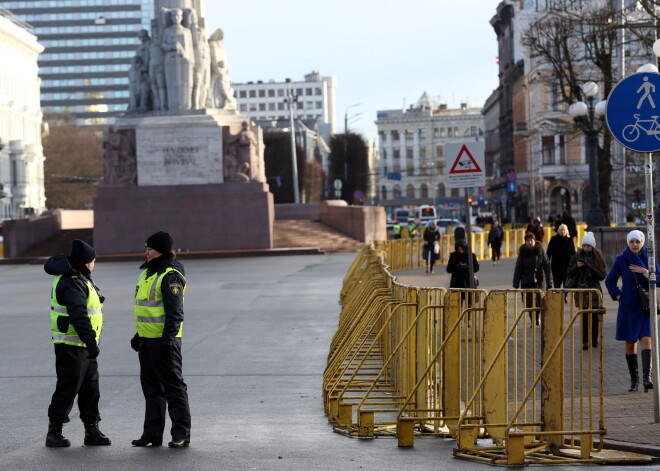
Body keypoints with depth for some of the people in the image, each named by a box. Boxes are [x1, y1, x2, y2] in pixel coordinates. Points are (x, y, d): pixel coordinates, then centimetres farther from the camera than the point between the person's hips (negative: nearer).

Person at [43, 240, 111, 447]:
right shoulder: (72, 284, -19)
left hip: (83, 346, 10)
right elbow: (78, 316, -26)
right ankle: (54, 432, 3)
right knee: (68, 387, -5)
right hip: (71, 345, -10)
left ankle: (92, 430, 14)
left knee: (90, 387, 10)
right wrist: (91, 341, -27)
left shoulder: (78, 280, 14)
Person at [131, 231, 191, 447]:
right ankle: (153, 433, 17)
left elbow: (175, 311, -20)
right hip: (147, 340, 10)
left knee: (173, 386, -5)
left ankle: (181, 434, -1)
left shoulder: (170, 276, -15)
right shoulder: (148, 272, 16)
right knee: (151, 388, 12)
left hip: (164, 340, -10)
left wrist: (168, 338, -26)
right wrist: (139, 335, 25)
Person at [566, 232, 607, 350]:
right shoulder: (576, 257, 6)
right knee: (584, 316, -8)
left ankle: (594, 339, 18)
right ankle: (585, 341, -8)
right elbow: (569, 273, 6)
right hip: (581, 290, 0)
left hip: (594, 290, 0)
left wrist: (590, 268, -17)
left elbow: (602, 275, -4)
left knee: (594, 316, 2)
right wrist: (577, 266, -12)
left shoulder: (597, 258, 2)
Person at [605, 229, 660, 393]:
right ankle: (634, 379, 13)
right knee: (630, 342, 5)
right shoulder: (621, 260, 1)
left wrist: (646, 272, -14)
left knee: (646, 339, -14)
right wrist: (617, 295, -1)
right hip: (628, 306, 1)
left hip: (646, 306, -1)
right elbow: (610, 281, 11)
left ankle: (647, 377, -23)